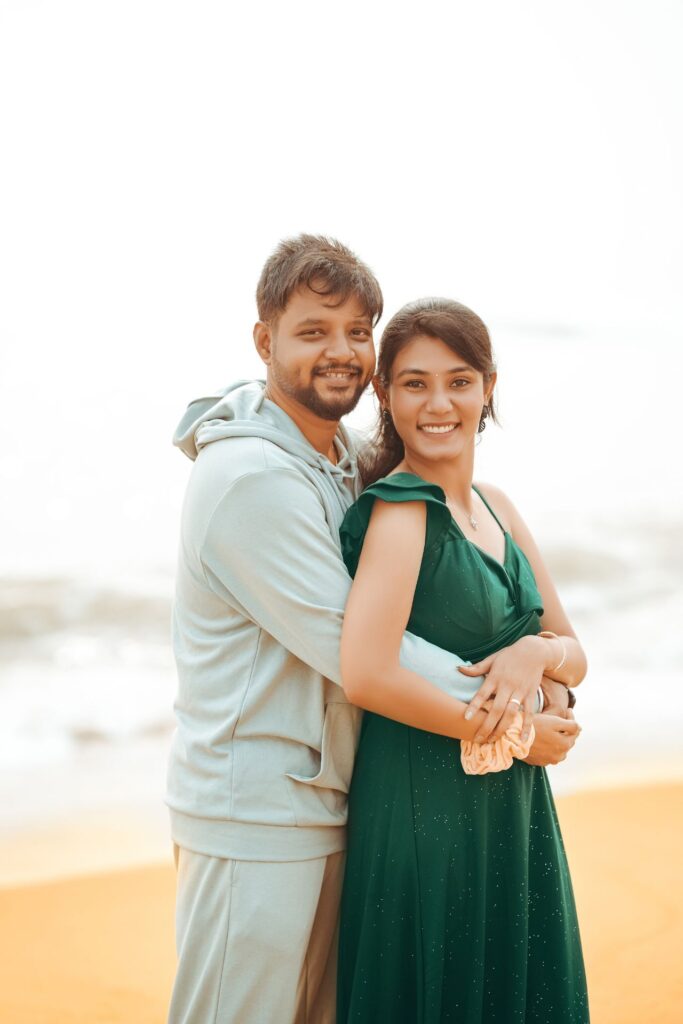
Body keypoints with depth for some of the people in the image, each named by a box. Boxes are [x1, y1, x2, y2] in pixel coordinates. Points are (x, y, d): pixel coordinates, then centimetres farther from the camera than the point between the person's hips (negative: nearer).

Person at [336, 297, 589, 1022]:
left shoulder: (494, 508, 8)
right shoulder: (400, 510, -15)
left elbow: (574, 656, 10)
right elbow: (366, 674, -27)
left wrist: (537, 652, -14)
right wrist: (518, 734, -16)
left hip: (510, 805, 8)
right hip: (426, 806, -8)